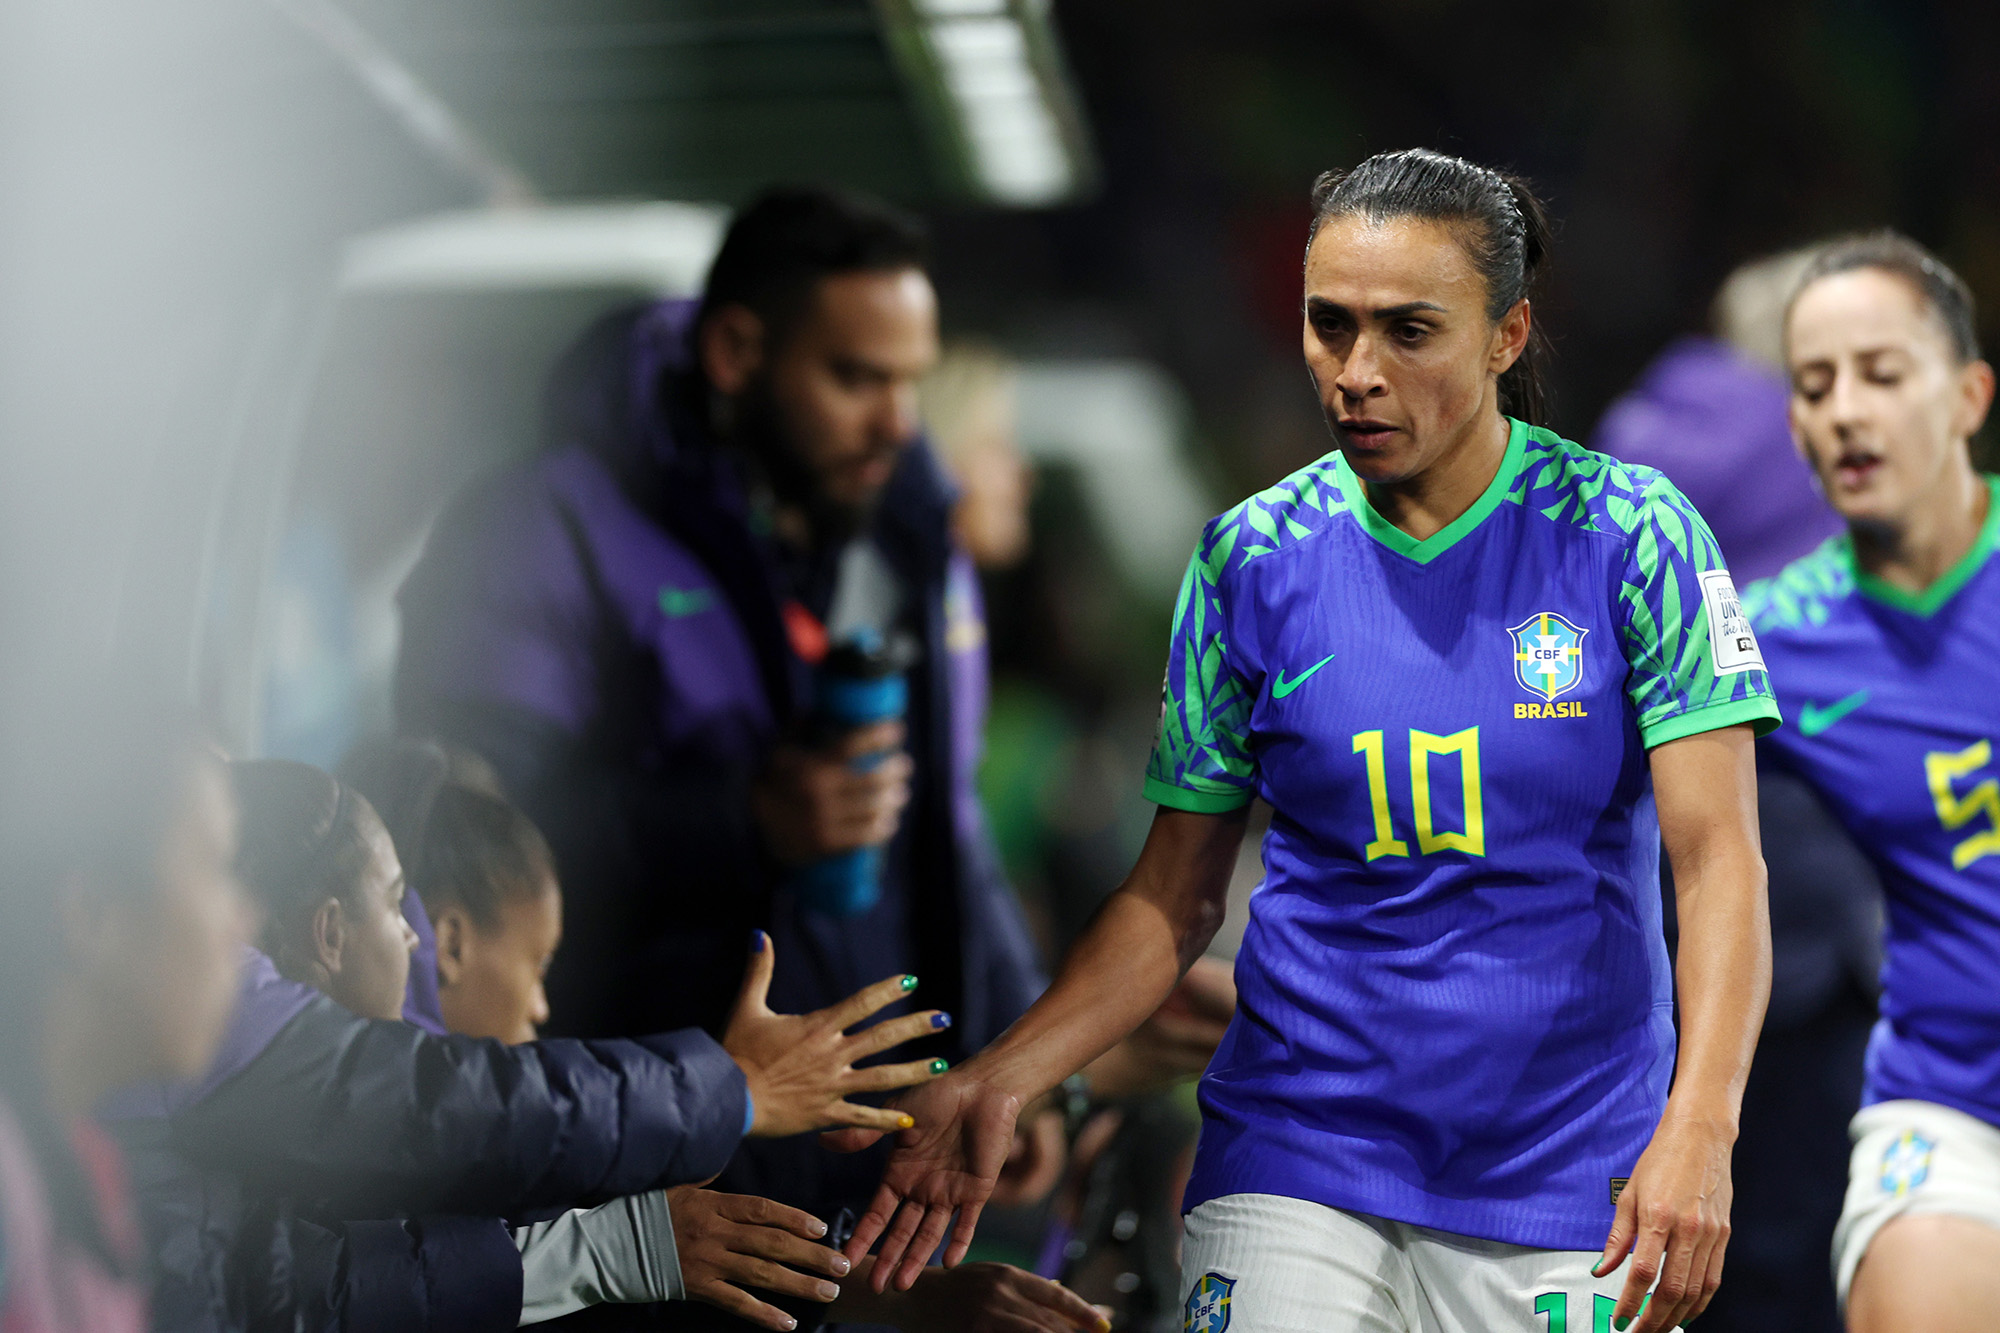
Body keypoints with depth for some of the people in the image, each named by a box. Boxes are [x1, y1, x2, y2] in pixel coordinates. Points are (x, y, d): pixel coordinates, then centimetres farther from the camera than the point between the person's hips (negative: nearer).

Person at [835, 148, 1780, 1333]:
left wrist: (1698, 1129, -23)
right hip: (1298, 1169, 1)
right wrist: (996, 1086, -8)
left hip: (1572, 1185, -1)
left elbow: (1718, 857, -9)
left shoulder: (1631, 533, -5)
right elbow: (1176, 894, 5)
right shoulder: (1250, 560, 0)